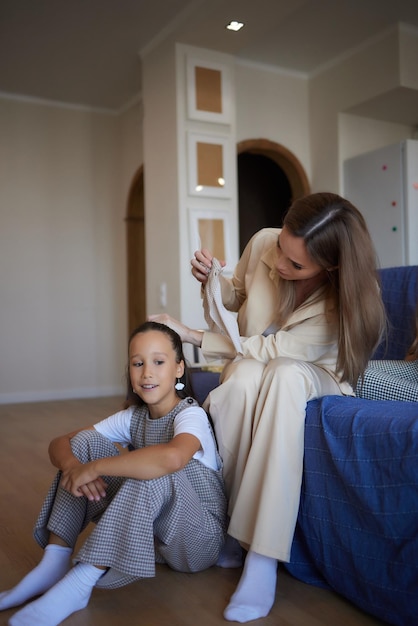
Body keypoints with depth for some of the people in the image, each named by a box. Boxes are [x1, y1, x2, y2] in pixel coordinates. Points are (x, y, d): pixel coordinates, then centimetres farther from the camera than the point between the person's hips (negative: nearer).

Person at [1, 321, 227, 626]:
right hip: (148, 531, 6)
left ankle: (79, 584, -28)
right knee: (85, 441, -5)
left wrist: (93, 467, -35)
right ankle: (54, 564, -8)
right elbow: (59, 443, -2)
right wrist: (73, 466, -27)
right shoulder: (133, 417, 0)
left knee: (154, 471, -37)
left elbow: (173, 456, -46)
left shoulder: (191, 414, -20)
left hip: (200, 536, -6)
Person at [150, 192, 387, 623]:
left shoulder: (346, 298, -26)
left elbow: (274, 350, -26)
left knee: (282, 374, -40)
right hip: (252, 361, 3)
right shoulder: (264, 243, -15)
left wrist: (191, 335, -22)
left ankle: (263, 556, -38)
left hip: (312, 374, -2)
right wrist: (212, 279, -16)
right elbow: (236, 295, 7)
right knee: (245, 377, -37)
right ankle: (233, 524, -24)